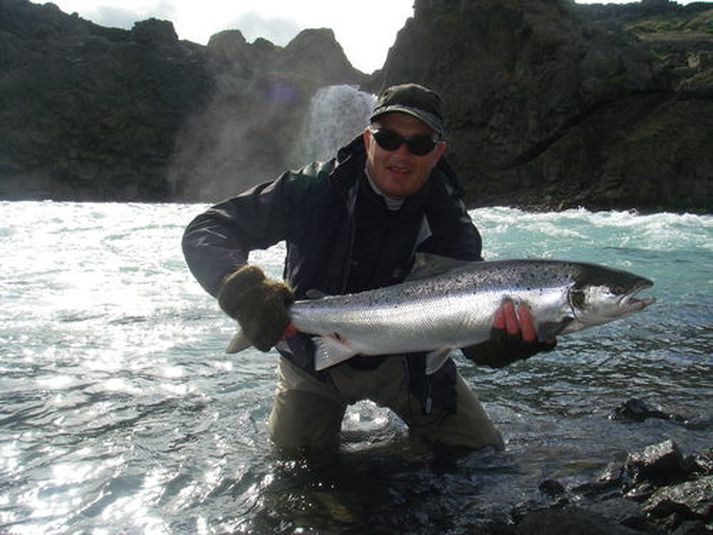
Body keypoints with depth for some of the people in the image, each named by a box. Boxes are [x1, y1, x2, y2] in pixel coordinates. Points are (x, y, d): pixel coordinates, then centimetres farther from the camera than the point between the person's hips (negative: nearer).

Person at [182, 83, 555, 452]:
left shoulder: (449, 222, -17)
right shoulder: (314, 191, -21)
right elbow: (206, 231, -22)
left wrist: (503, 344, -53)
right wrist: (243, 289, -44)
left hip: (404, 360, 1)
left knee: (483, 452, 3)